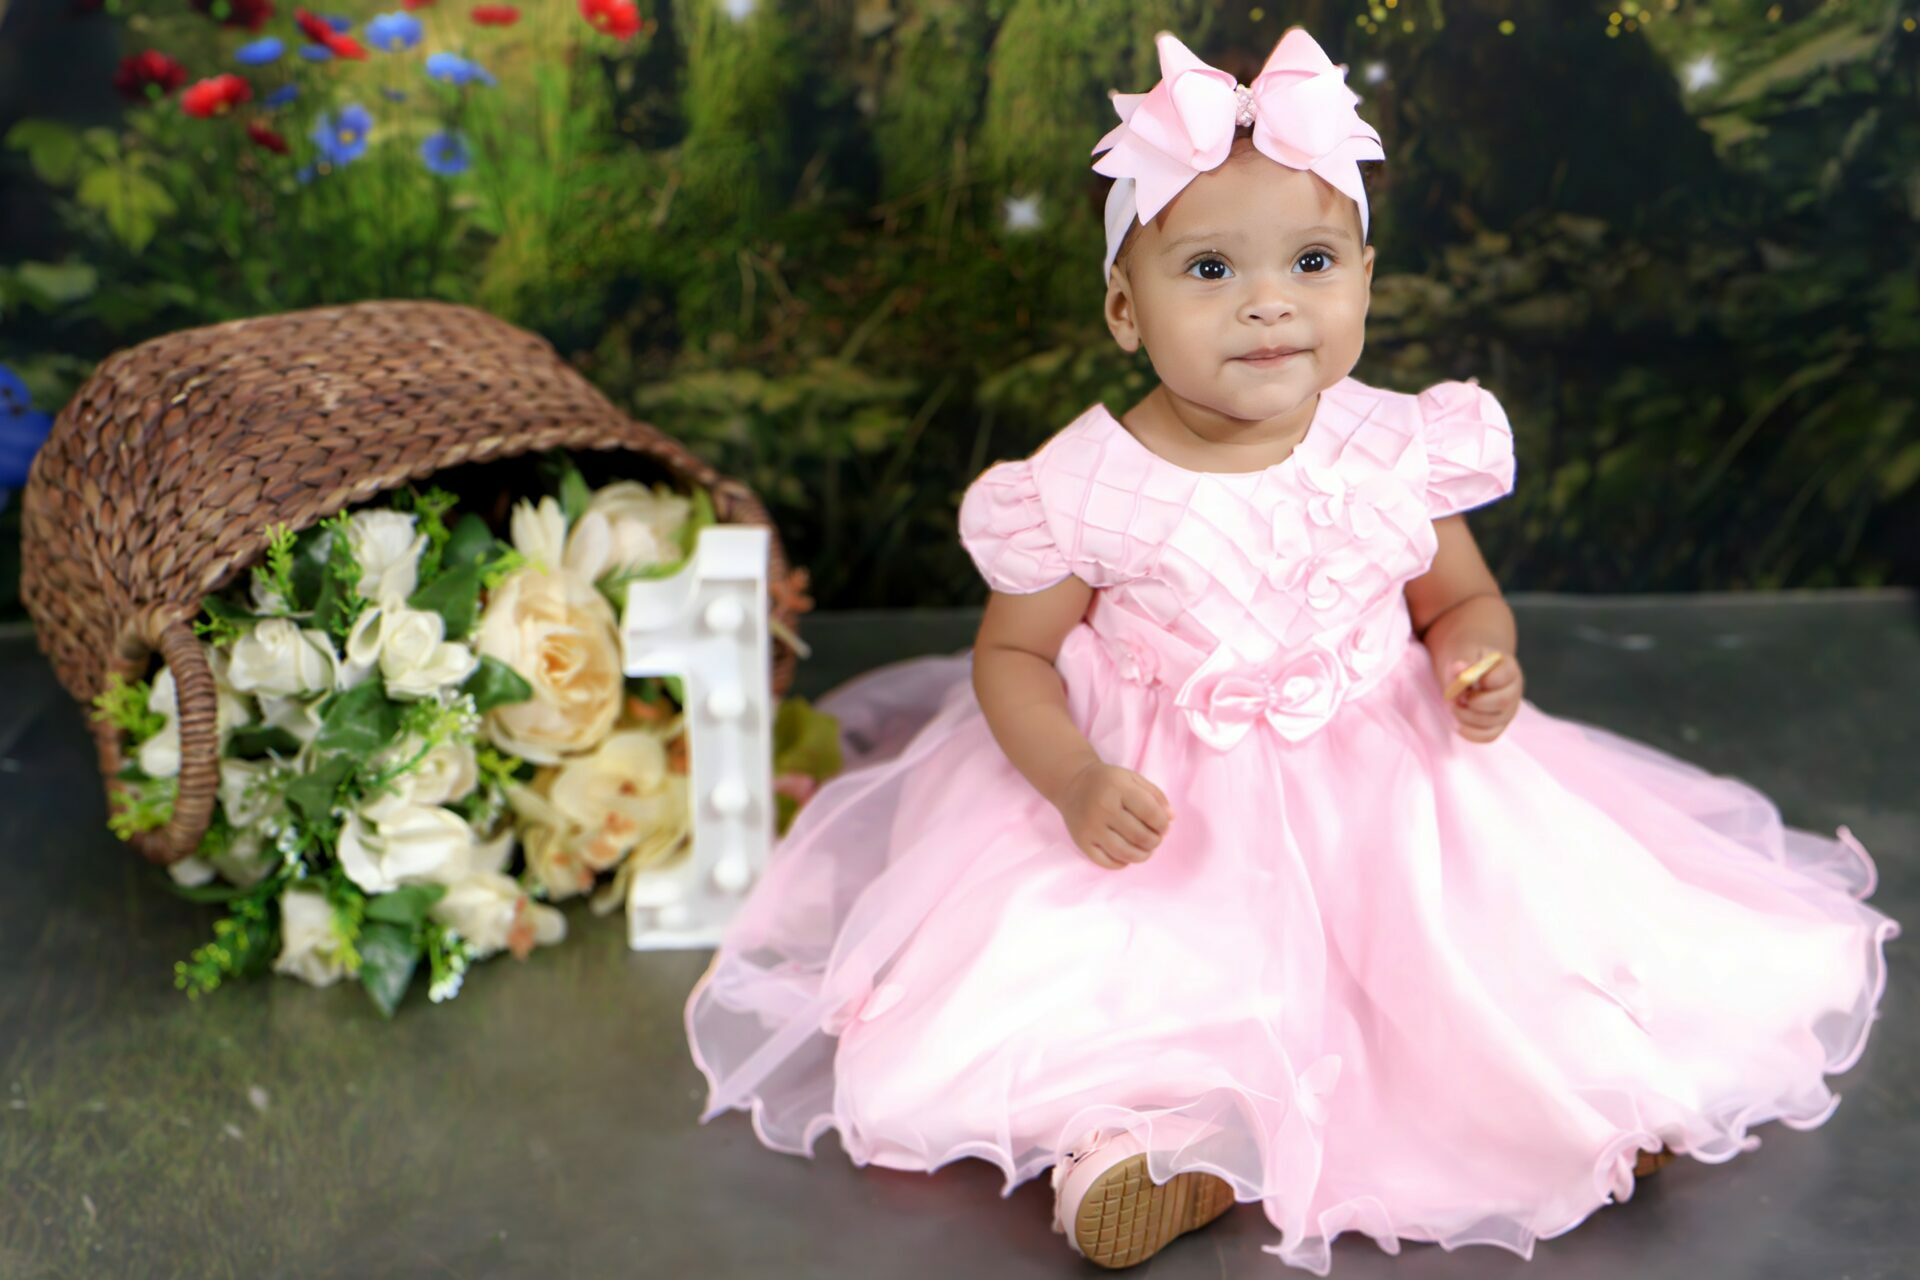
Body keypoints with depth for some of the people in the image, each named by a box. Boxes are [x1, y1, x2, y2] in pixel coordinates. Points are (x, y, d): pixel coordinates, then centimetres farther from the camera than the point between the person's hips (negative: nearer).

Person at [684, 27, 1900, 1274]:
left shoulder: (1397, 449, -6)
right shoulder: (1086, 489, -14)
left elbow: (1462, 595, 10)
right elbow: (1012, 653, -2)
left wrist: (1480, 662, -14)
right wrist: (1075, 781, -20)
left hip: (1384, 792, 2)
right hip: (1169, 819, -1)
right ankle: (1195, 1144, -19)